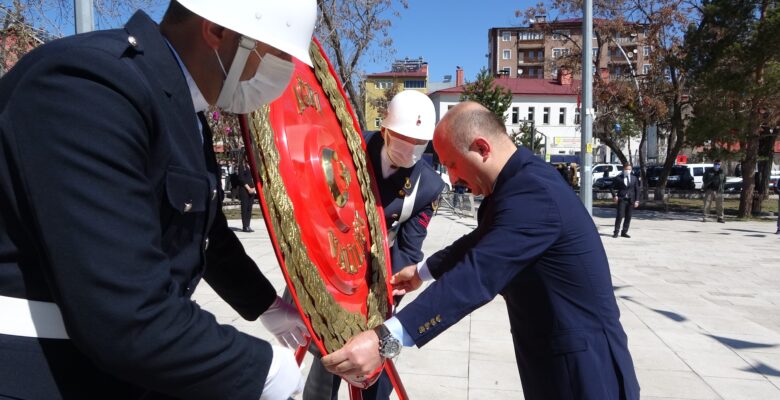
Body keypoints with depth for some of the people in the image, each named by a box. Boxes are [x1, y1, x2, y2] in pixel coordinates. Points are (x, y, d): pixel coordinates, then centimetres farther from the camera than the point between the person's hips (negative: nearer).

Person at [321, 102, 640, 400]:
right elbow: (480, 243, 19)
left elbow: (477, 276, -35)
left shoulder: (532, 193, -27)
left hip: (583, 367, -9)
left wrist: (387, 339, -38)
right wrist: (422, 270, 26)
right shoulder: (521, 180, 5)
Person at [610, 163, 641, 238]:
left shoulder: (634, 178, 9)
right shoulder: (618, 178, 0)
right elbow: (612, 187, 6)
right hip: (621, 199, -3)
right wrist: (614, 196, -8)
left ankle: (624, 232, 12)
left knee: (628, 217, 4)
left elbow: (637, 190, 10)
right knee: (620, 216, -9)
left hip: (630, 200, 3)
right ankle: (616, 232, -2)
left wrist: (636, 200, 2)